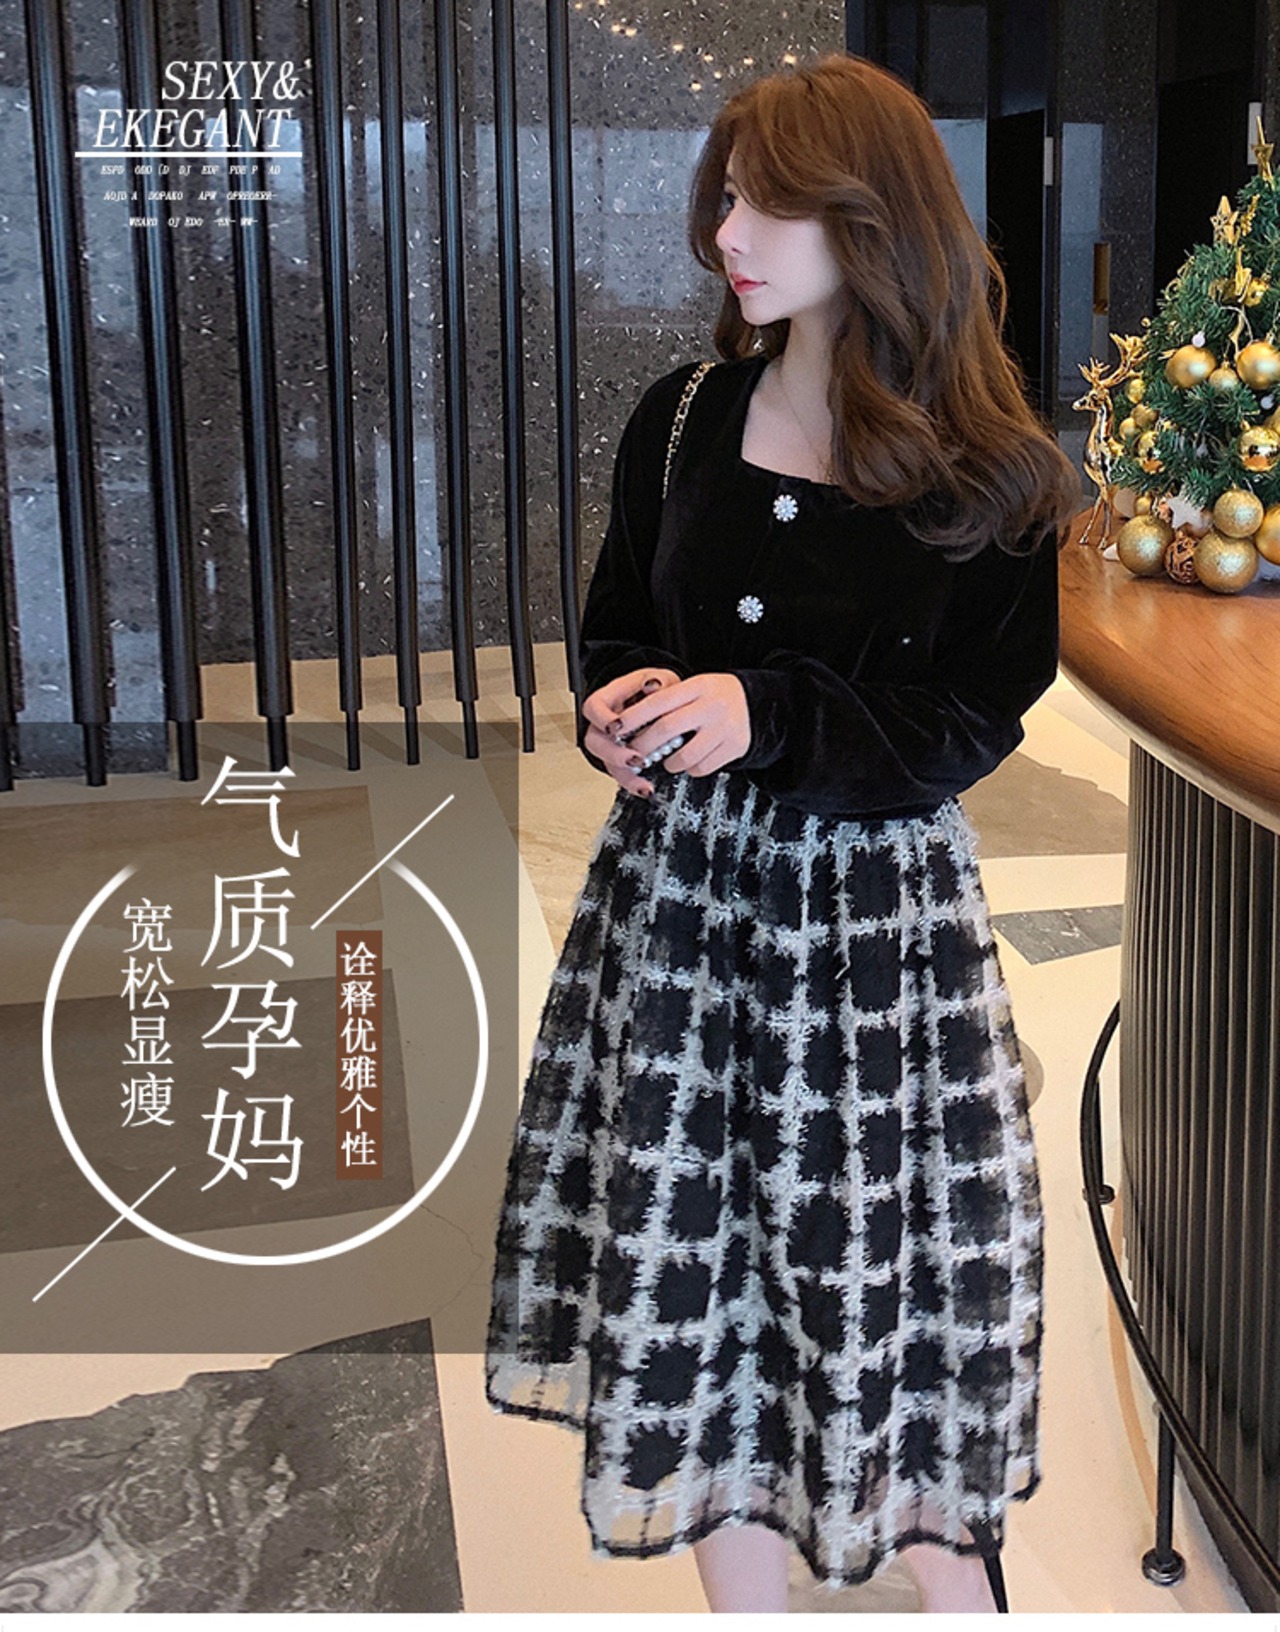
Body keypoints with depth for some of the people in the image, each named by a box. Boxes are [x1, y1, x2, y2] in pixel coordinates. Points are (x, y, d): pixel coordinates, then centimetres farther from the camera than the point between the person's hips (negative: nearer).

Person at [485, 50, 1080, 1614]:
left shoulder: (985, 475, -7)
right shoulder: (682, 418, 5)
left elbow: (972, 724, -9)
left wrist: (762, 713, -22)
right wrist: (617, 704, -9)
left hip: (878, 909, -4)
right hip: (680, 888, 4)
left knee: (885, 1250, 3)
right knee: (690, 1248, 8)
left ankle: (947, 1574, 26)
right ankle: (745, 1593, 25)